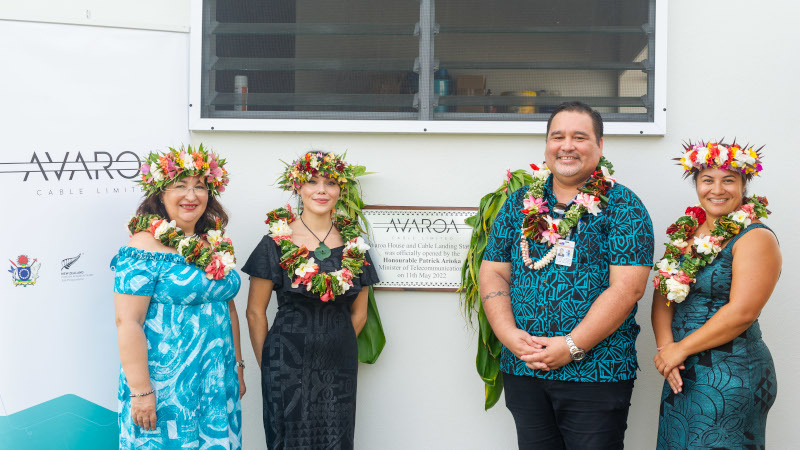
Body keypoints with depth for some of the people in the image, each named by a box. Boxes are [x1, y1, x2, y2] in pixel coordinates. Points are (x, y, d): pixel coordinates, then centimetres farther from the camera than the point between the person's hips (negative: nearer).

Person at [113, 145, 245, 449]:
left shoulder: (216, 244, 9)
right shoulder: (145, 246, -12)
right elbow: (128, 322, -17)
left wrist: (237, 366, 18)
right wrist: (140, 391, -19)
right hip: (166, 386, -6)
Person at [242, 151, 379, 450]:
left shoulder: (354, 244, 6)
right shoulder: (277, 242, -3)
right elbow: (255, 312, -1)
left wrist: (332, 345, 11)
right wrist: (267, 364, 1)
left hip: (339, 368, 3)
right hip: (288, 365, -3)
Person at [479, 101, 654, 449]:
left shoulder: (622, 207, -3)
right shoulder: (520, 203, 9)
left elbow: (627, 288, -12)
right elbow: (493, 273, 8)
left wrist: (572, 346, -17)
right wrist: (509, 334, -8)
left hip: (595, 374, -3)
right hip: (521, 371, 4)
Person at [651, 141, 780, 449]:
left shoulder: (755, 238, -10)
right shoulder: (685, 232, 9)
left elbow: (741, 312, -19)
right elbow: (663, 297, 6)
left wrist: (681, 349, -14)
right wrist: (665, 347, -11)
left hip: (729, 377, -6)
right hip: (681, 374, 6)